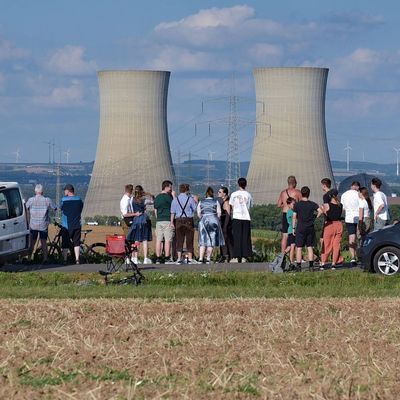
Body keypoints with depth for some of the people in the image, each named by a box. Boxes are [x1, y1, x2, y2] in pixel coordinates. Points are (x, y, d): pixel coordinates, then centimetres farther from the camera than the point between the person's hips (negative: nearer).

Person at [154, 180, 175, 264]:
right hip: (167, 220, -7)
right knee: (168, 240, -6)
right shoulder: (168, 196, -8)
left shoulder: (157, 197, 14)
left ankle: (158, 258, 3)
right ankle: (167, 258, -9)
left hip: (159, 221, 7)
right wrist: (173, 195, 4)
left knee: (158, 240, 4)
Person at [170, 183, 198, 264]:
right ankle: (190, 258, 5)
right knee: (189, 240, 4)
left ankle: (179, 258, 0)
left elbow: (172, 212, 3)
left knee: (179, 240, 5)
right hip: (188, 220, -2)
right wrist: (196, 202, 18)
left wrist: (172, 222, 6)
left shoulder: (175, 200, 5)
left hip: (178, 220, 2)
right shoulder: (190, 199, -3)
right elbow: (195, 208, 2)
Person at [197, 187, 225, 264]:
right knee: (211, 241, 3)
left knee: (203, 241, 5)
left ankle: (201, 258, -5)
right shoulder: (216, 202, 3)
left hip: (203, 221, 2)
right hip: (213, 221, -1)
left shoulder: (201, 202, 7)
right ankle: (208, 258, -1)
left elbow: (198, 213, 2)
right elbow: (219, 213, -1)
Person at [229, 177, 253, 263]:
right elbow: (250, 207, 9)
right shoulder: (248, 195, 5)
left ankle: (236, 257, -2)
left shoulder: (234, 194, 1)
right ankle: (244, 257, 1)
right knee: (245, 237, 4)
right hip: (246, 217, 1)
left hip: (237, 217, -1)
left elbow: (232, 207, 6)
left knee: (237, 237, 1)